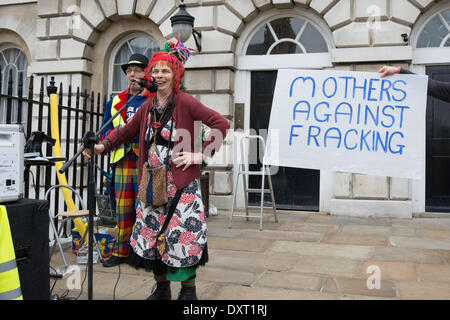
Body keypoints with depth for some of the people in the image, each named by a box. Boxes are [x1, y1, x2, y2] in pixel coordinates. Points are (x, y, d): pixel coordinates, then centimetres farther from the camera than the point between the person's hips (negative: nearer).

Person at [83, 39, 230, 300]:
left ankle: (188, 290, 16)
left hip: (181, 184, -6)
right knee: (152, 235, 9)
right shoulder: (147, 108, 12)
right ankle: (162, 288, 26)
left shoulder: (185, 102, -6)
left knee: (184, 236, -4)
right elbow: (127, 132, 24)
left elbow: (221, 124, -11)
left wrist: (201, 154, -13)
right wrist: (103, 146, 13)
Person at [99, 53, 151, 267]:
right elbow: (104, 133, 14)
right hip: (121, 163, 4)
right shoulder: (115, 102, 17)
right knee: (122, 211, 7)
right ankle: (121, 252, 19)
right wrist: (121, 132, -6)